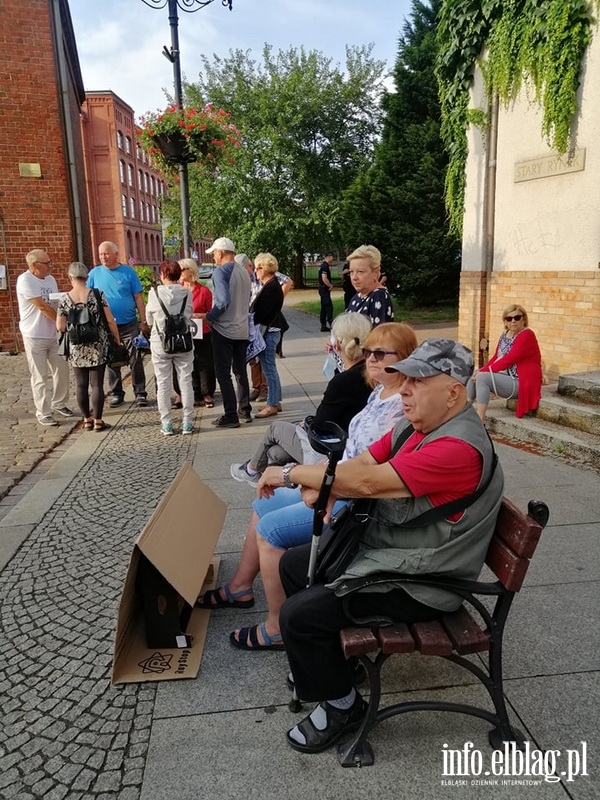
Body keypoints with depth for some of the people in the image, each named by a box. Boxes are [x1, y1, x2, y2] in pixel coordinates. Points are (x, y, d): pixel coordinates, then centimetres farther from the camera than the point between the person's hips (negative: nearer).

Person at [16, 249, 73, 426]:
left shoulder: (50, 279, 8)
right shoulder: (25, 280, -14)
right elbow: (42, 307, -19)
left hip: (54, 334, 7)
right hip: (35, 336, -7)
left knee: (62, 369, 11)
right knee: (40, 376, 1)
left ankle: (58, 403, 29)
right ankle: (43, 413, 10)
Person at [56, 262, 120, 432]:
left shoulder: (65, 299, -3)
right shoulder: (97, 295, -7)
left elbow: (60, 327, -1)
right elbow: (110, 320, -7)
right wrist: (117, 338, 5)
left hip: (76, 349, 1)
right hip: (98, 347, -1)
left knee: (81, 384, 10)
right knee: (97, 384, 3)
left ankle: (87, 420, 18)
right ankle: (97, 421, 7)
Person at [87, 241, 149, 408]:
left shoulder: (128, 272, -2)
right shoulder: (94, 273, 2)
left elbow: (138, 298, 0)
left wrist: (143, 321, -3)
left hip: (129, 324, -2)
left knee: (135, 361, 0)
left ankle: (140, 393, 9)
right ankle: (116, 393, 22)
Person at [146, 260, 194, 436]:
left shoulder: (154, 293, -8)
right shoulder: (186, 293, -5)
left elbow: (149, 319, 1)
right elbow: (189, 315, 5)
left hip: (160, 344, -1)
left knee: (163, 384, 7)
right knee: (185, 382, 9)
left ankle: (166, 424, 10)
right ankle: (187, 422, 12)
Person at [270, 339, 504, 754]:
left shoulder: (458, 447, -29)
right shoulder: (417, 425, 3)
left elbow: (369, 481, -32)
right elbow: (362, 462, 1)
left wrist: (291, 473, -22)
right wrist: (319, 485, -21)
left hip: (417, 581, -10)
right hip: (380, 546, 10)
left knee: (299, 613, -15)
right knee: (294, 564, 15)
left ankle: (341, 704, 11)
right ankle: (328, 658, 33)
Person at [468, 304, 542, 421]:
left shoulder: (526, 335, -16)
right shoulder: (505, 334, 10)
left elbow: (508, 360, -22)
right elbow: (496, 357, 11)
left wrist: (483, 372, -20)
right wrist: (482, 370, -7)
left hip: (520, 383, -9)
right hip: (505, 378, 9)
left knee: (482, 378, -24)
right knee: (474, 375, 4)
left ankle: (479, 421, -27)